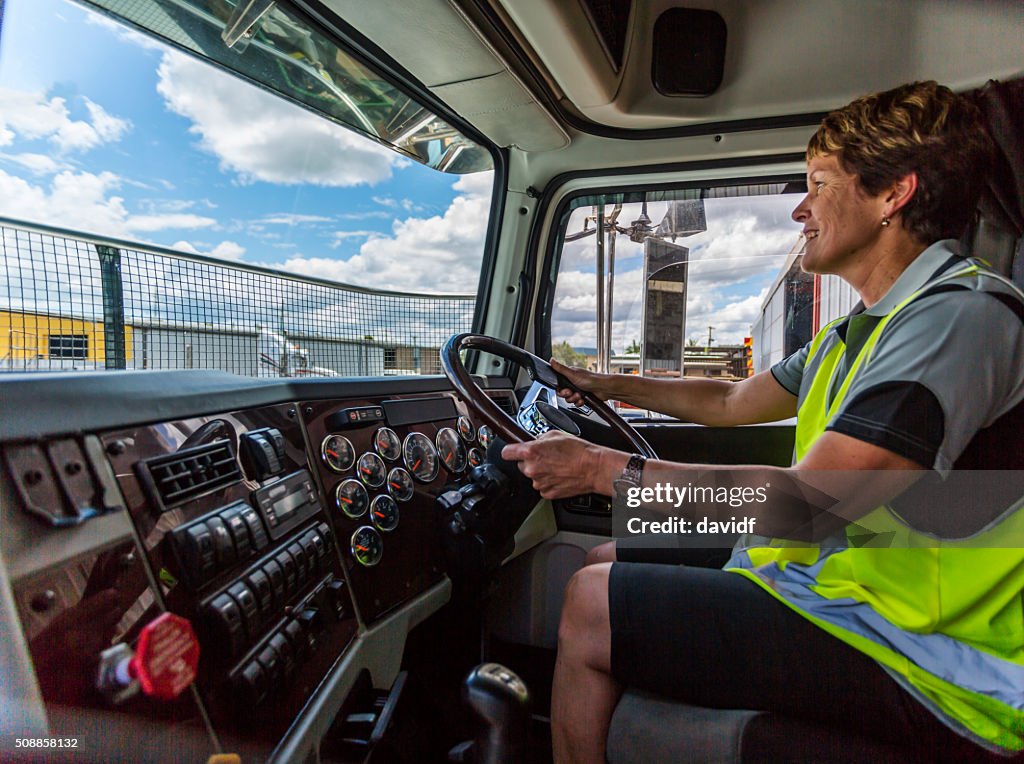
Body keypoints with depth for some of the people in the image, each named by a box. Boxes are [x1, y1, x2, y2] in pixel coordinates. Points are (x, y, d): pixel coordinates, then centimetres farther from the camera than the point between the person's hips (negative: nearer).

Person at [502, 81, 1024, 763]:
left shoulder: (963, 316, -20)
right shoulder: (862, 330, 12)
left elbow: (804, 502, -30)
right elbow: (733, 402, 20)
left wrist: (606, 469, -23)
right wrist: (603, 385, 27)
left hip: (919, 665, -9)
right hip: (836, 578, 9)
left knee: (592, 605, -13)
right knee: (610, 564, 10)